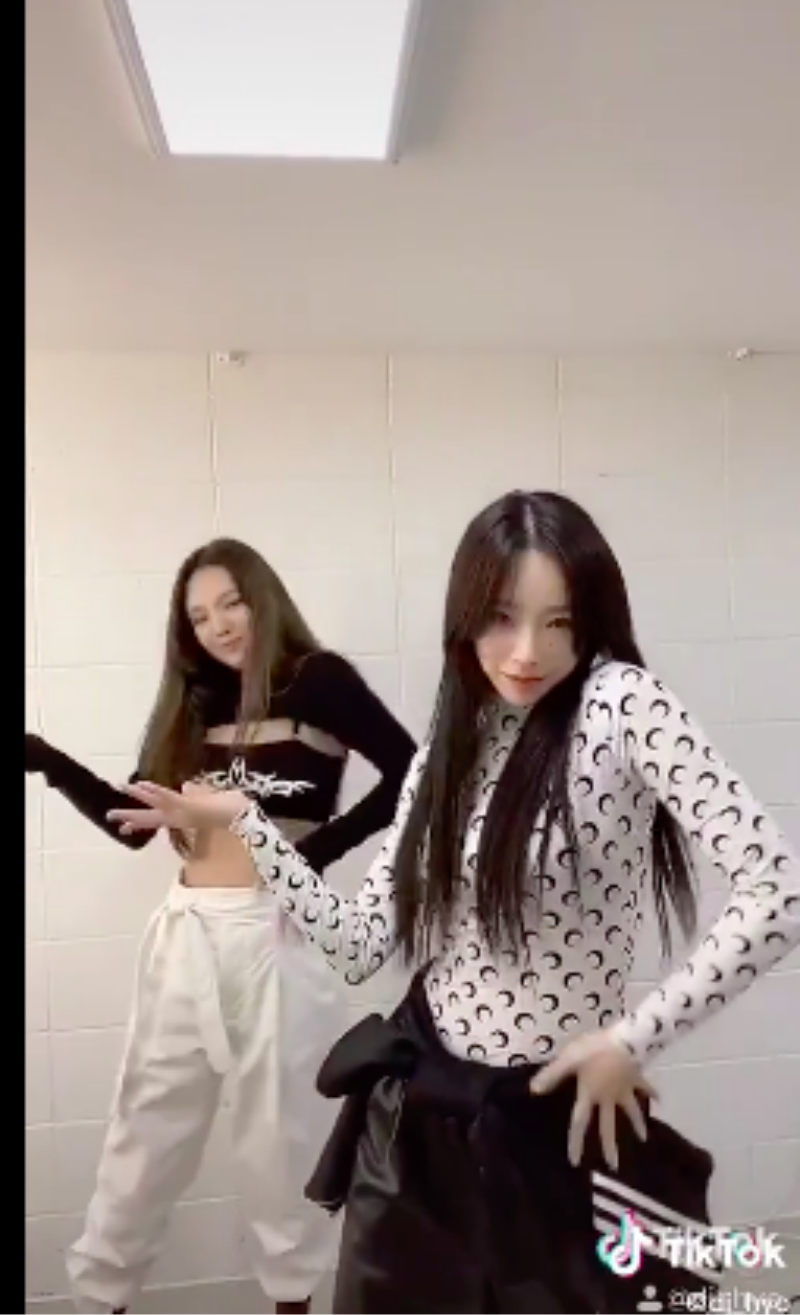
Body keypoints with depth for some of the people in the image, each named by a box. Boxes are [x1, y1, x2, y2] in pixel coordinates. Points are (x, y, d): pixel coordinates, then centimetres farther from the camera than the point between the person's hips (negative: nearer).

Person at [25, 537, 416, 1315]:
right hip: (186, 933, 5)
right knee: (148, 1127, 16)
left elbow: (410, 774, -16)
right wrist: (45, 759, 0)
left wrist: (322, 848, -17)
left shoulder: (319, 683, -6)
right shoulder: (194, 702, 11)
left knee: (279, 1132, 12)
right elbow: (132, 821, 8)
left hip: (274, 933, -4)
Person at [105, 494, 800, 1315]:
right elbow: (361, 946, -2)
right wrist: (242, 821, -4)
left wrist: (633, 1039, -17)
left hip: (556, 1123, -4)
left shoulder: (622, 703, -16)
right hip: (416, 1112, 5)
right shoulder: (450, 744, 1)